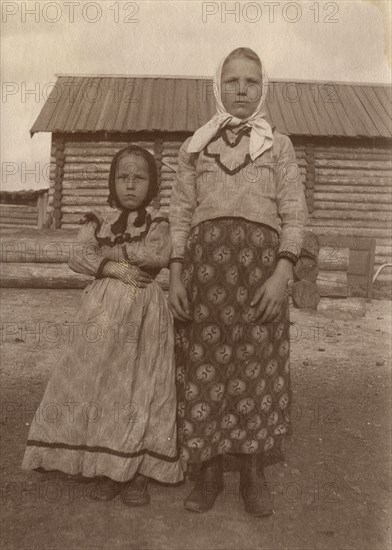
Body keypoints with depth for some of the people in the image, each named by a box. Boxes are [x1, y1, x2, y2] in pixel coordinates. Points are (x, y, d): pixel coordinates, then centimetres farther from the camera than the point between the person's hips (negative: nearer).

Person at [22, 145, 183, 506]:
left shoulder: (158, 222, 6)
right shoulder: (98, 220, 11)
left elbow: (160, 255, -14)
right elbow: (77, 258, -1)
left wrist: (111, 250, -7)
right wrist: (115, 268, -14)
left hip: (145, 309, -1)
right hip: (103, 309, 1)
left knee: (142, 388, 1)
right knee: (99, 384, 2)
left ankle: (136, 471, 12)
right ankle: (104, 469, 15)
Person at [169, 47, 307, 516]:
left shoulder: (279, 145, 11)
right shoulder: (194, 147, 15)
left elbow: (294, 215, 4)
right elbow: (180, 214, 10)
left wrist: (281, 274, -10)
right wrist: (175, 275, -1)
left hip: (260, 260, -1)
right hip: (205, 259, 1)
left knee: (257, 365, 2)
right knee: (204, 364, 1)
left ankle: (254, 474, 18)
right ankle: (209, 472, 17)